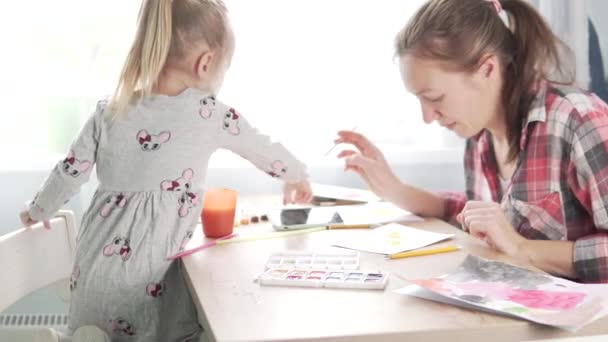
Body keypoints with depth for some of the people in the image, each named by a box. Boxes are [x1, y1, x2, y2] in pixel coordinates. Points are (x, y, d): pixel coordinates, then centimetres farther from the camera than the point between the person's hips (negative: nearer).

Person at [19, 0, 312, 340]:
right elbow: (265, 149, 8)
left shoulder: (110, 112, 1)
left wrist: (39, 210, 29)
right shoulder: (210, 113, -8)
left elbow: (70, 172, 9)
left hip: (97, 267, 5)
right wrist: (298, 176, 28)